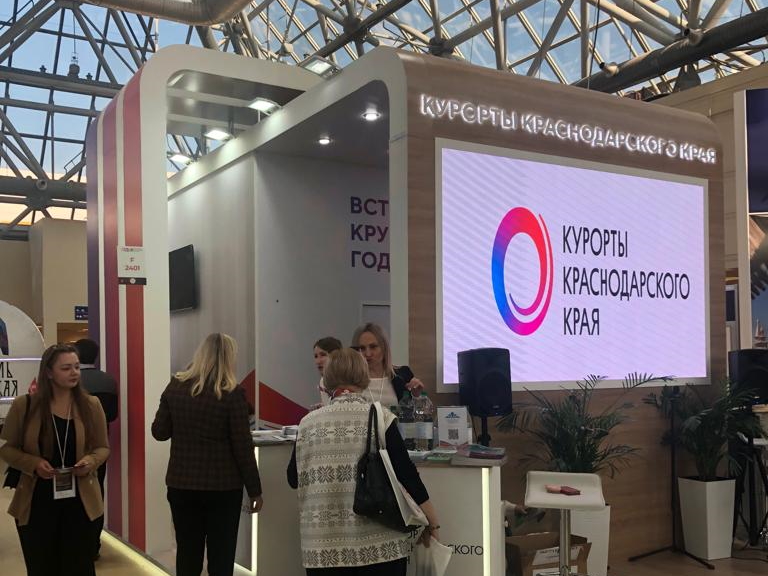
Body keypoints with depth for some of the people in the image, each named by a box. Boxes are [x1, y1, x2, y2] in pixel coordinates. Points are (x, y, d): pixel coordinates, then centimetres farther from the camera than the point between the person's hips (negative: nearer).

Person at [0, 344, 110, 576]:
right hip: (36, 503, -1)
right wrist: (33, 464, -15)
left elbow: (103, 447, 8)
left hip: (79, 501, 1)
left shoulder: (91, 405, -1)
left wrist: (91, 461, -14)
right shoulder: (24, 405, -4)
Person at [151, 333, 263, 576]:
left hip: (181, 484, 4)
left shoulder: (175, 387, -1)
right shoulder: (232, 393, -12)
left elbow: (159, 432, 6)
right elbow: (243, 446, -10)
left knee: (187, 555, 14)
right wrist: (254, 489, -1)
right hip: (222, 487, -3)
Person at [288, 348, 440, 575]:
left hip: (323, 547, 2)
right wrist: (432, 523, 1)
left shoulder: (307, 423, 2)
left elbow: (293, 479, 12)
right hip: (379, 544, -2)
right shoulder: (380, 419, -6)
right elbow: (407, 475, -8)